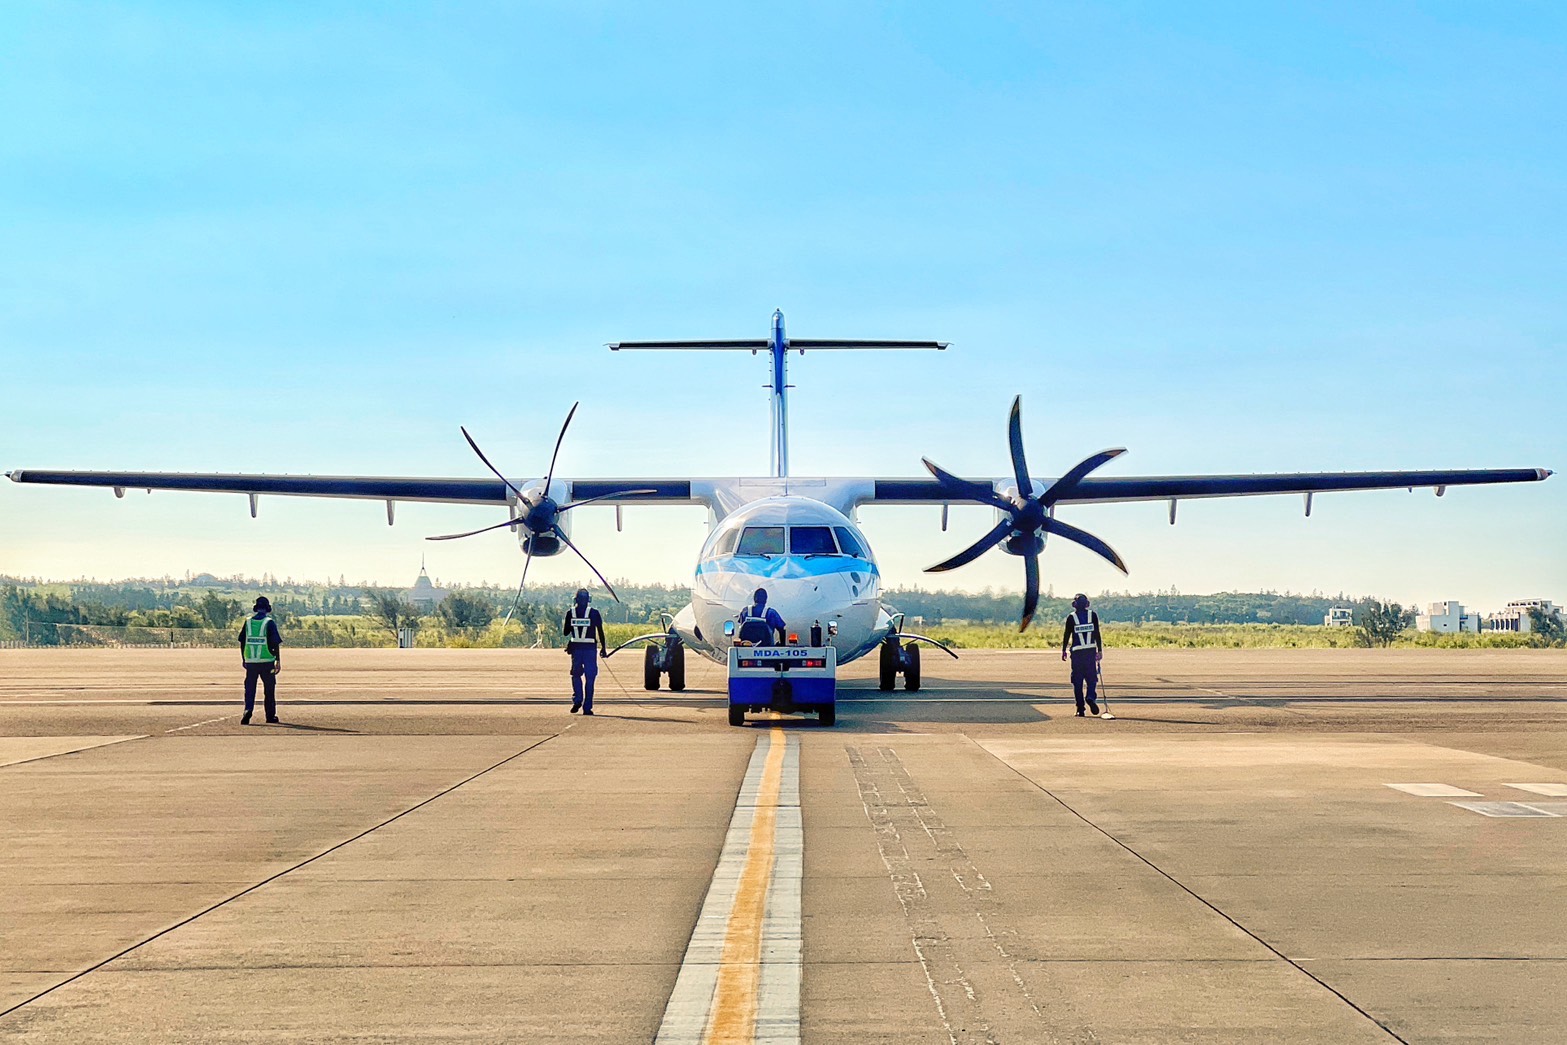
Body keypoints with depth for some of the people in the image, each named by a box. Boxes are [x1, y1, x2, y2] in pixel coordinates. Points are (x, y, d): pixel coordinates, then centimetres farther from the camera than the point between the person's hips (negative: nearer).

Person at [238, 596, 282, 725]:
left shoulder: (247, 622, 5)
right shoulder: (270, 622, -5)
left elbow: (242, 642, 10)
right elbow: (276, 643, -8)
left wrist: (244, 660, 19)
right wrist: (278, 661, -2)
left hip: (250, 661, 2)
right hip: (266, 661, -2)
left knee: (249, 690, 5)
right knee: (269, 690, 10)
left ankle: (248, 710, -17)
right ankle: (270, 716, 16)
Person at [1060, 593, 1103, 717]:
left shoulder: (1071, 617, -1)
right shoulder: (1093, 615, 3)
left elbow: (1067, 635, 1)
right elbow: (1097, 634, 1)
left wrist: (1064, 650, 11)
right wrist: (1100, 651, 5)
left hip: (1077, 652, -1)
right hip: (1091, 651, 1)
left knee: (1077, 681, 5)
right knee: (1092, 678, 9)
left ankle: (1080, 709, 2)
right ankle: (1091, 697, -20)